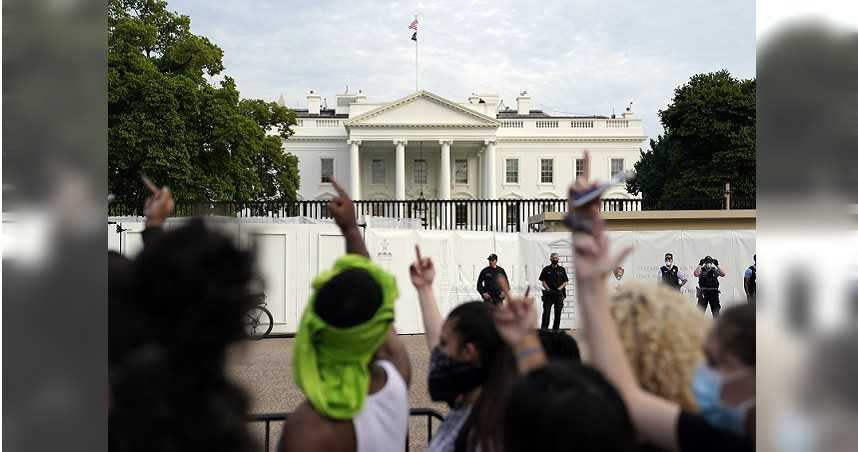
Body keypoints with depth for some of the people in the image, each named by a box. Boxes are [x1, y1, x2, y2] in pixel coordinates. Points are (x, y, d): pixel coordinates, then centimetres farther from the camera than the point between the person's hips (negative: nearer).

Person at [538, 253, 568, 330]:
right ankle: (544, 329, -10)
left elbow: (565, 282, 8)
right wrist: (548, 289, -10)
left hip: (559, 294, 2)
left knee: (558, 312, 3)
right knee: (546, 312, -8)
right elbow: (543, 282, 4)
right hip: (548, 294, -2)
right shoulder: (546, 269, 7)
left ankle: (556, 329, 11)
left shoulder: (562, 269, 10)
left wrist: (559, 288, -8)